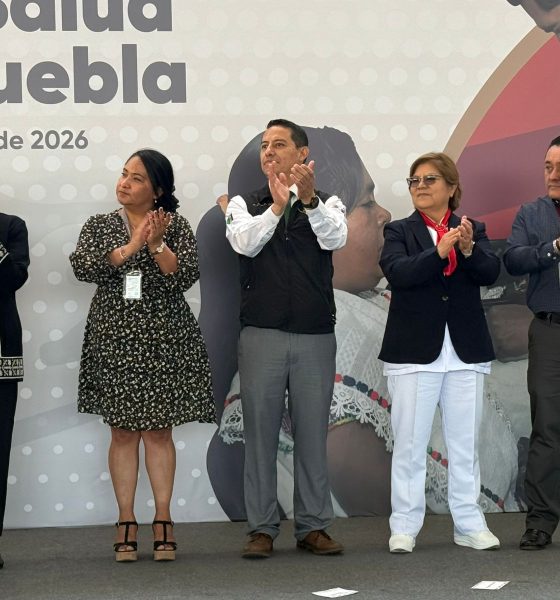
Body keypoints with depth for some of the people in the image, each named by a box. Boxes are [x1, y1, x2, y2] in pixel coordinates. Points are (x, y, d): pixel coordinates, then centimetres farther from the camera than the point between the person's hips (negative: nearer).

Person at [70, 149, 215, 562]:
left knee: (159, 430, 2)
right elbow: (82, 266, -10)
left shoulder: (176, 226, 4)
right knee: (123, 431, 4)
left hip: (164, 339, -1)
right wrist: (130, 247, -18)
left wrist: (157, 245, -21)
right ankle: (126, 521, 10)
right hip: (114, 339, 1)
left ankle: (163, 520, 8)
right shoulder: (99, 226, 7)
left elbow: (186, 276, -8)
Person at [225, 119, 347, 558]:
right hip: (262, 336, 0)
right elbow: (245, 243, -11)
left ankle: (313, 527, 13)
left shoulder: (328, 205, 8)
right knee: (261, 431, 2)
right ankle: (262, 529, 8)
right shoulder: (245, 205, 9)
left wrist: (308, 199, -31)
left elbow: (336, 238, -14)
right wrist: (277, 206, -25)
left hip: (316, 337, 0)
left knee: (313, 432, 5)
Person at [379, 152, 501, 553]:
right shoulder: (400, 231, 3)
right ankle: (405, 527, 9)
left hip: (466, 354, 2)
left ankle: (470, 524, 16)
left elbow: (491, 273, -8)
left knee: (466, 443, 8)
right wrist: (439, 251, -28)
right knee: (410, 444, 3)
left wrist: (469, 249, -27)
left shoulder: (473, 230, 8)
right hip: (415, 353, -2)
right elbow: (397, 272, -16)